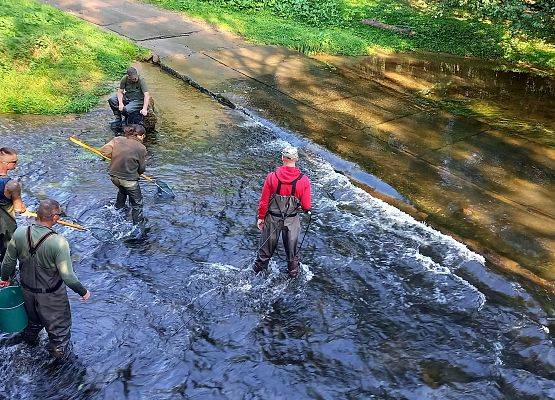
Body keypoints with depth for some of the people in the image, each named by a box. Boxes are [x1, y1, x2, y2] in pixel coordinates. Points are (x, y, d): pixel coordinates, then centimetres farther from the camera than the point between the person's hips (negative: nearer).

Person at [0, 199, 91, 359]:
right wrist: (83, 292, -11)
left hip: (27, 288, 5)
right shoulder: (59, 242, -34)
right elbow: (67, 276, -27)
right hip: (51, 295, -5)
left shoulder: (20, 233, -19)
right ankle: (59, 349, 46)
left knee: (33, 317, 35)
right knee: (59, 322, 24)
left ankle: (30, 337, 61)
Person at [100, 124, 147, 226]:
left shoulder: (117, 139, -3)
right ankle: (138, 222, 26)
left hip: (113, 176, 6)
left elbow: (104, 150, -7)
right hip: (129, 179, -6)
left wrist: (114, 156, 9)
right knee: (137, 202, 16)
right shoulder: (142, 148, -13)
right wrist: (138, 173, 16)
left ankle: (119, 208, 58)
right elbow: (141, 169, -6)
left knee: (122, 189, 39)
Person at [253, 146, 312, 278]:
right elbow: (306, 206, -13)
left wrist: (261, 217, 4)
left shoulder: (272, 177, -18)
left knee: (268, 244, 21)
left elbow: (264, 201, -11)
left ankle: (260, 267, 43)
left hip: (272, 219, 0)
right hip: (292, 220, 0)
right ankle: (293, 270, 43)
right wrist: (303, 207, 12)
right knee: (292, 246, 22)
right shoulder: (304, 180, -18)